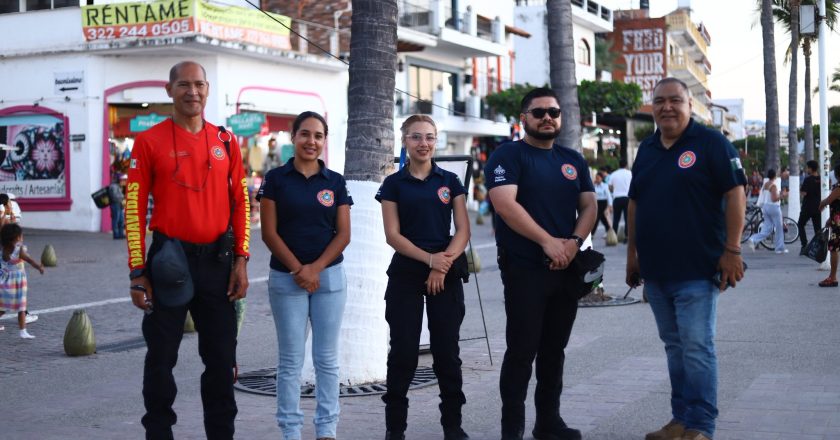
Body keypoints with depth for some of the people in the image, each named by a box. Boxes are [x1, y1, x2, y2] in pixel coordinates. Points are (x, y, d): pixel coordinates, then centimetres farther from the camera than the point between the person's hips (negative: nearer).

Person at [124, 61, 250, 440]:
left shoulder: (225, 141, 7)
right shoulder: (149, 141, -3)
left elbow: (240, 203, 9)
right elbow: (134, 208, -4)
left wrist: (240, 261, 1)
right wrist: (138, 273, -9)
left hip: (218, 261, 3)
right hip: (170, 261, -3)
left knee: (221, 358, 10)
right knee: (161, 357, 5)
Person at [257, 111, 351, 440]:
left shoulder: (335, 181, 6)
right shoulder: (276, 178, 0)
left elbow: (343, 234, 2)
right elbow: (269, 232, -4)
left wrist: (315, 268, -10)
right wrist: (297, 269, -11)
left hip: (329, 276, 2)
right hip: (286, 279, -2)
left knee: (327, 358, 6)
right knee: (290, 360, 3)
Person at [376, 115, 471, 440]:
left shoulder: (450, 182, 7)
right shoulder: (394, 184, 3)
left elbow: (463, 230, 2)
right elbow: (393, 235, -4)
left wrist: (444, 262, -14)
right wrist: (430, 258, -16)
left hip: (447, 275, 1)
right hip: (406, 274, -1)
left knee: (447, 351, 4)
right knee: (403, 351, 1)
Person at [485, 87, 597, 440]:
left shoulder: (573, 160, 16)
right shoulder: (509, 156, -4)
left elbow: (589, 206, 10)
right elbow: (505, 204, -17)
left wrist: (574, 241, -10)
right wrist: (548, 242, -19)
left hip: (566, 268, 6)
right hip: (524, 269, -6)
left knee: (555, 350, 11)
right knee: (522, 351, -4)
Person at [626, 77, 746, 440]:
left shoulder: (710, 142, -5)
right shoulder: (647, 149, 14)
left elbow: (735, 193, -10)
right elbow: (635, 203, 19)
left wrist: (732, 250, -15)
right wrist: (632, 252, 15)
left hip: (696, 270, -6)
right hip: (655, 270, 7)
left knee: (696, 348, -6)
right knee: (674, 346, 13)